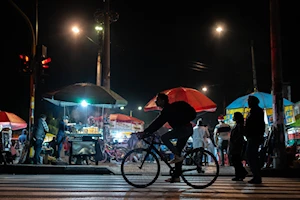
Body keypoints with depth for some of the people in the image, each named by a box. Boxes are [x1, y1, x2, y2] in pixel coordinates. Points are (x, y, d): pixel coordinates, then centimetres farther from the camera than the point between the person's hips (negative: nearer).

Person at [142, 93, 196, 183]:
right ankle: (176, 176, 11)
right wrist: (148, 132, 14)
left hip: (184, 129, -10)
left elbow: (158, 122, -16)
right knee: (177, 152, 9)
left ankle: (177, 156, -13)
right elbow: (158, 122, 20)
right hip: (187, 130, 10)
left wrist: (146, 132, -14)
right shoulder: (168, 109, 20)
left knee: (164, 137, -19)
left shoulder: (168, 109, -11)